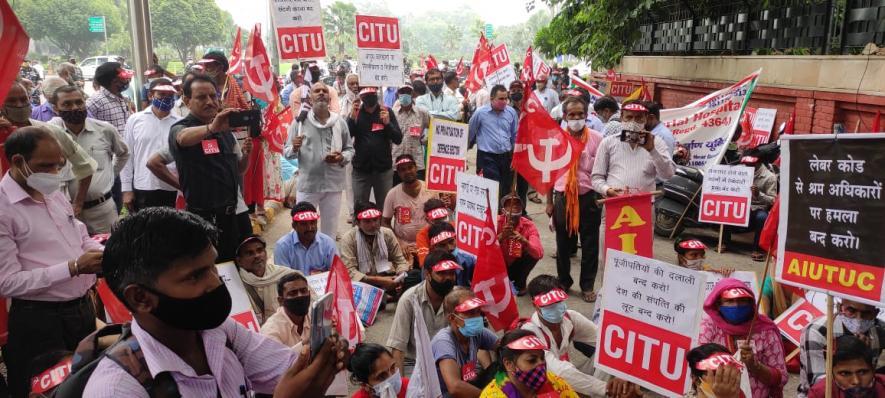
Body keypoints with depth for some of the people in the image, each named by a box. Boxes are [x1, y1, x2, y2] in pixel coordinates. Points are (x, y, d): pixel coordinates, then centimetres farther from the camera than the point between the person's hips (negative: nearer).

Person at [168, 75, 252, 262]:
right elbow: (184, 138, -33)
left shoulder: (226, 129, 11)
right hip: (206, 217, -6)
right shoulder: (180, 129, -8)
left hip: (236, 211, 6)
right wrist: (212, 127, -51)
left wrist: (246, 153, -4)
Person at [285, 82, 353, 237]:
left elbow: (350, 149, 8)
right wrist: (294, 148, -22)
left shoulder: (340, 122, 3)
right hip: (307, 185, -1)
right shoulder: (300, 121, -1)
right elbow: (287, 153, 0)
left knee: (331, 229, 14)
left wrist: (342, 158, -12)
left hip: (333, 184, 2)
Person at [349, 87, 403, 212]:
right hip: (361, 169, 0)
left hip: (384, 169, 0)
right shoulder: (355, 112, 1)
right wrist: (352, 118, -19)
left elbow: (398, 139, -3)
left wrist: (387, 123, -18)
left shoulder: (386, 112, 0)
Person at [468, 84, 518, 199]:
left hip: (506, 156, 4)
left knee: (506, 190, 11)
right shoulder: (480, 113, -7)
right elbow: (471, 133, 5)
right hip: (487, 157, -4)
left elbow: (515, 134, 13)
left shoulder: (512, 112, 2)